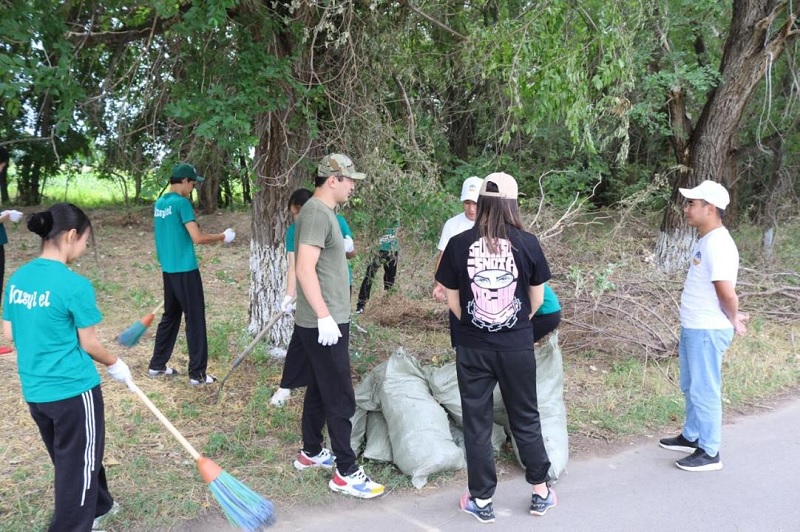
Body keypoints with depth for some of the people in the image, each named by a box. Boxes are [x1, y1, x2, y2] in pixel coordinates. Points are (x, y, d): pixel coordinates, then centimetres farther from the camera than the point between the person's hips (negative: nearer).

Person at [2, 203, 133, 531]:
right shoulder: (75, 285, -20)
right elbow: (88, 344, -13)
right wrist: (115, 365, 5)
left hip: (34, 391, 8)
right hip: (73, 391, -8)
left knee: (70, 459, 26)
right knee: (78, 466, 9)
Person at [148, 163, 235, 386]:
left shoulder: (160, 203, 11)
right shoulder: (181, 202, -15)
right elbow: (197, 238, -20)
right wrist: (222, 236, -7)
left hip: (168, 269, 8)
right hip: (185, 270, -8)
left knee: (170, 316, 19)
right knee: (195, 320, -1)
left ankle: (157, 365, 26)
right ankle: (197, 373, 3)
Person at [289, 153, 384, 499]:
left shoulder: (324, 211, 13)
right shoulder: (317, 212, -18)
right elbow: (305, 269, -26)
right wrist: (325, 316, -26)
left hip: (327, 320, 10)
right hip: (323, 323, -10)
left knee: (318, 390, 19)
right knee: (340, 399, -3)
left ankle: (311, 453, 33)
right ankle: (346, 473, 6)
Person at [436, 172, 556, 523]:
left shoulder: (458, 244, -7)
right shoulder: (527, 243, -6)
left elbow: (452, 301, 0)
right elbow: (537, 300, 5)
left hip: (472, 348, -1)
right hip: (518, 347, 1)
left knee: (476, 423, 11)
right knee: (526, 419, 17)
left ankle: (481, 500, 21)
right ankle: (541, 492, 30)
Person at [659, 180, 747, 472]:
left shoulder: (718, 244, -22)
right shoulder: (705, 241, 11)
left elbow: (727, 292, -26)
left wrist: (734, 321, -9)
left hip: (708, 331, -10)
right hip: (693, 328, 10)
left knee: (705, 391, 1)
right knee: (691, 387, 21)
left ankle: (709, 453, 13)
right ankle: (691, 436, 37)